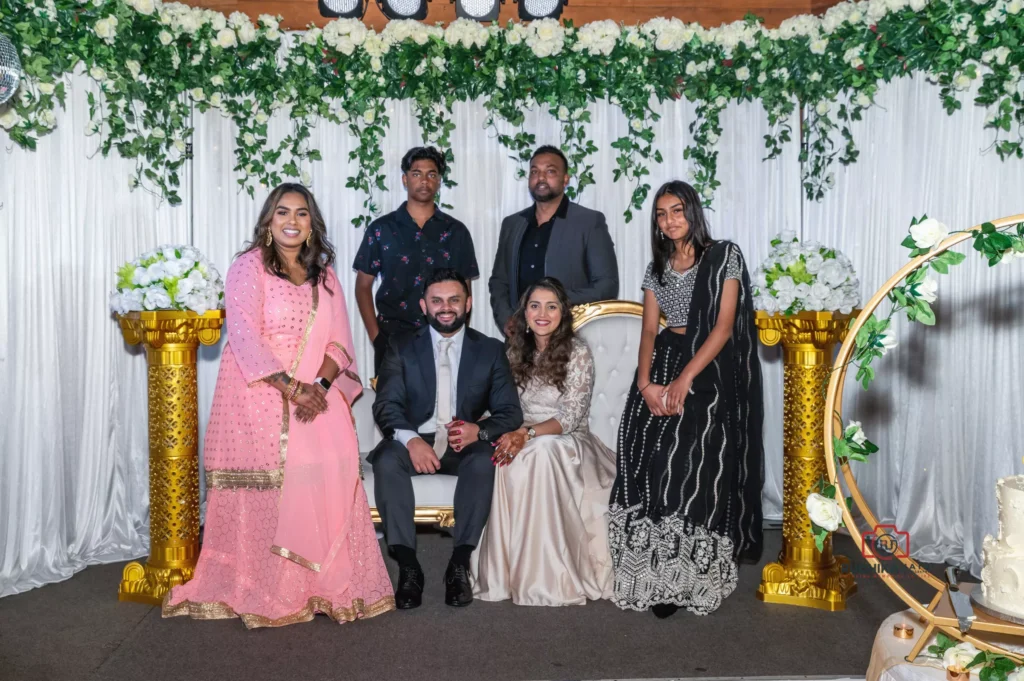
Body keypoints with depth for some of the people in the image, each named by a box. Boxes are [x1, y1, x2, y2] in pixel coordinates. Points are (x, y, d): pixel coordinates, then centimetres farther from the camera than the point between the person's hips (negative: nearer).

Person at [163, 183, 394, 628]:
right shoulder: (248, 267, 1)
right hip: (259, 399, -4)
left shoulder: (324, 275, 16)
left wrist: (320, 384, -10)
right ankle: (260, 594, 6)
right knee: (263, 492, -5)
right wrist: (291, 386, -18)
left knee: (326, 486, -6)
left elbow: (339, 341, 8)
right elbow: (245, 337, -11)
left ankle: (327, 588, 5)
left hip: (316, 401, 4)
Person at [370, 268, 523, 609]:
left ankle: (460, 564, -26)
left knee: (484, 461, -33)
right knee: (386, 460, -32)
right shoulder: (402, 348, 7)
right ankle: (407, 565, -27)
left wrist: (480, 430, -22)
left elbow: (510, 412, 2)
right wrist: (410, 439, -26)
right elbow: (386, 405, -4)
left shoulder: (491, 350, 7)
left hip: (466, 444, 0)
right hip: (414, 441, 0)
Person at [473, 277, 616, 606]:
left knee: (541, 452, -38)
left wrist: (528, 434, -29)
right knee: (504, 461, -33)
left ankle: (550, 576, -32)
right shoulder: (515, 351, 8)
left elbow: (572, 416, -13)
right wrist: (512, 434, -16)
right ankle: (506, 568, -27)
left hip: (567, 441, -3)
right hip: (524, 440, 3)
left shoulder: (577, 351, -6)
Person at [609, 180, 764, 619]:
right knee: (649, 453, -13)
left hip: (712, 368, -4)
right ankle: (659, 568, -2)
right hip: (665, 360, 4)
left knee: (697, 460, -15)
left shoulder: (725, 256, -1)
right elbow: (649, 329, 7)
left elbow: (724, 325, -9)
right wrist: (645, 382, -11)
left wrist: (686, 379, -18)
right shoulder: (657, 269, 14)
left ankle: (689, 574, -3)